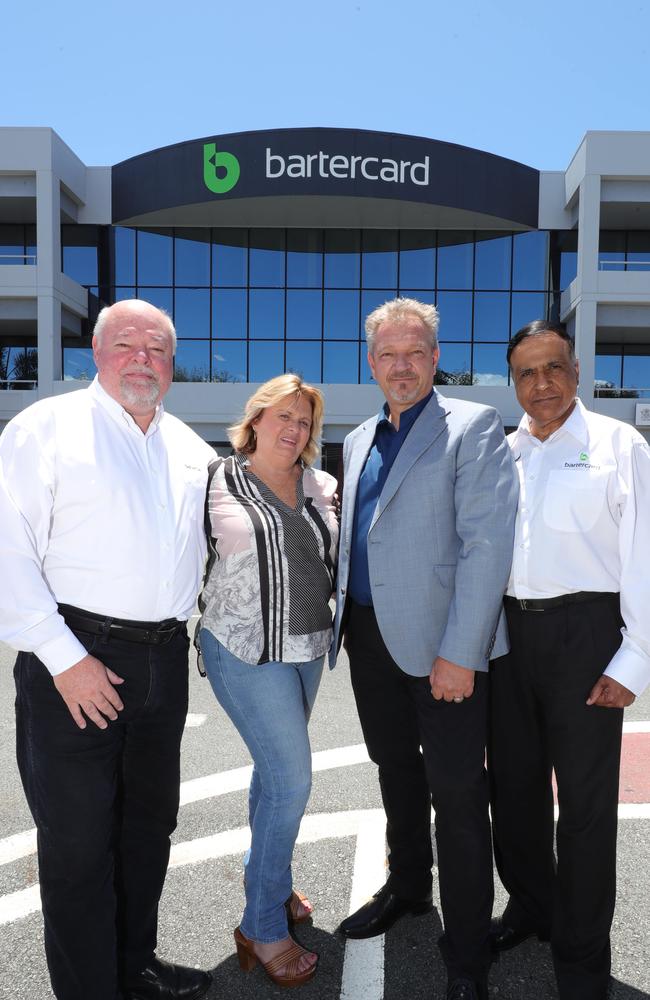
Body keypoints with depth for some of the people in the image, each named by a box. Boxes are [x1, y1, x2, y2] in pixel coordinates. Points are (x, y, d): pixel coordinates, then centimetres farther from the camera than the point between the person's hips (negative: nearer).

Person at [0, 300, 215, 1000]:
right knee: (78, 839, 5)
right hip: (75, 663, -6)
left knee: (149, 820, 19)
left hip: (163, 661, 6)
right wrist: (63, 657, -17)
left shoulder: (190, 449, 12)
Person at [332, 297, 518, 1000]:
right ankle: (406, 888, 43)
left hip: (441, 643, -6)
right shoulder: (359, 441, 14)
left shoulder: (473, 428, -8)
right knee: (396, 770, 21)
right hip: (369, 634, 7)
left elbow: (487, 544, -15)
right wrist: (345, 617, 13)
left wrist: (458, 652, -20)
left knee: (456, 794, 3)